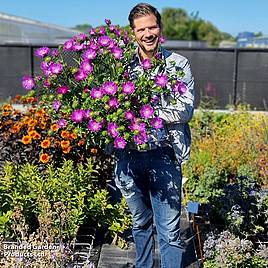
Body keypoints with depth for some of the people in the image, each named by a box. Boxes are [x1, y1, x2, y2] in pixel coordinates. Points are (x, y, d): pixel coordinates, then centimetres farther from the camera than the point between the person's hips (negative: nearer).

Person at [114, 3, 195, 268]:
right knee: (140, 223, 21)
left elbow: (185, 111, -10)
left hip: (163, 155, -2)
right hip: (128, 154, 3)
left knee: (169, 230, 2)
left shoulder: (178, 64, 0)